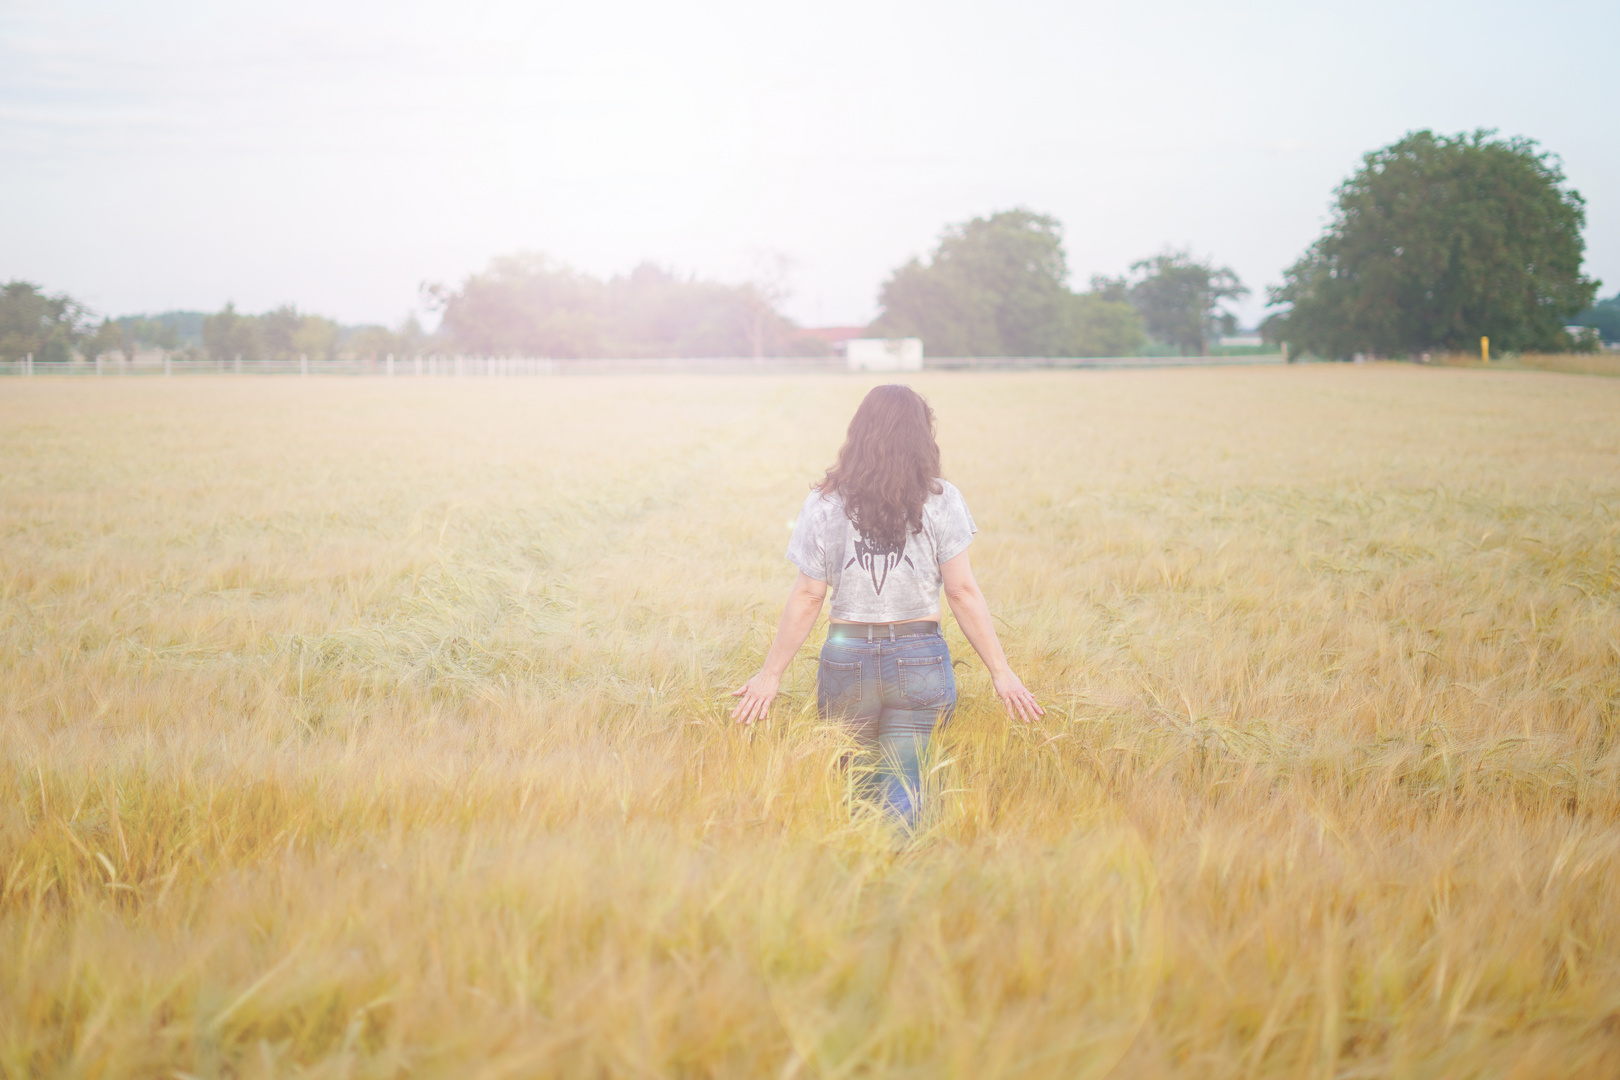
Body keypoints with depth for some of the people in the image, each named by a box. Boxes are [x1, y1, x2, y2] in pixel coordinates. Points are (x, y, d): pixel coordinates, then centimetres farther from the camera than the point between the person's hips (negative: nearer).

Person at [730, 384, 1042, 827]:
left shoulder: (825, 504, -2)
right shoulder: (940, 501, -4)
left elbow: (807, 597, -1)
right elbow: (962, 591, -5)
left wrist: (771, 674, 8)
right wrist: (1001, 672, 0)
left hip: (846, 660, 1)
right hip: (919, 659, -1)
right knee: (901, 786, 0)